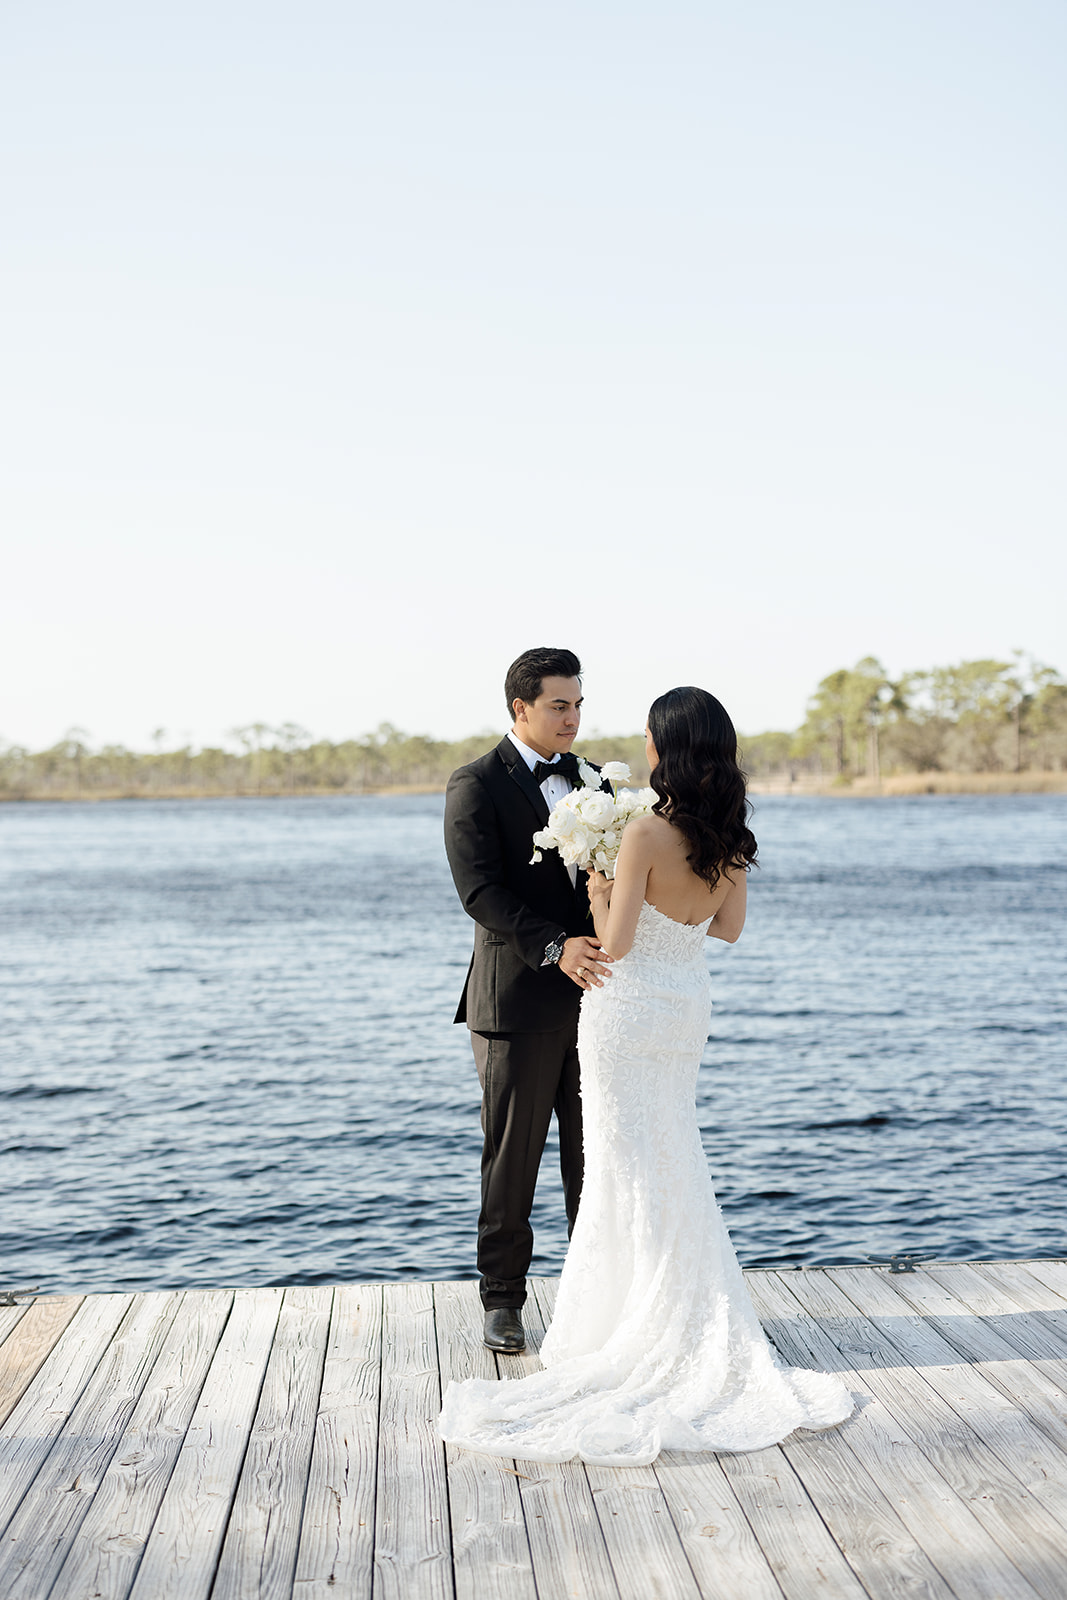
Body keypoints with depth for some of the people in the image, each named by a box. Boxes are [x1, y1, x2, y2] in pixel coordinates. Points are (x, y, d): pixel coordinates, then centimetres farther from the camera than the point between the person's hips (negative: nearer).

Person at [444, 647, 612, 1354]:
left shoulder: (590, 780, 12)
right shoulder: (477, 784, -6)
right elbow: (481, 889, -16)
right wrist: (554, 947, -27)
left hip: (590, 995, 5)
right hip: (518, 1000, -5)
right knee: (511, 1159, 6)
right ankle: (504, 1299, 18)